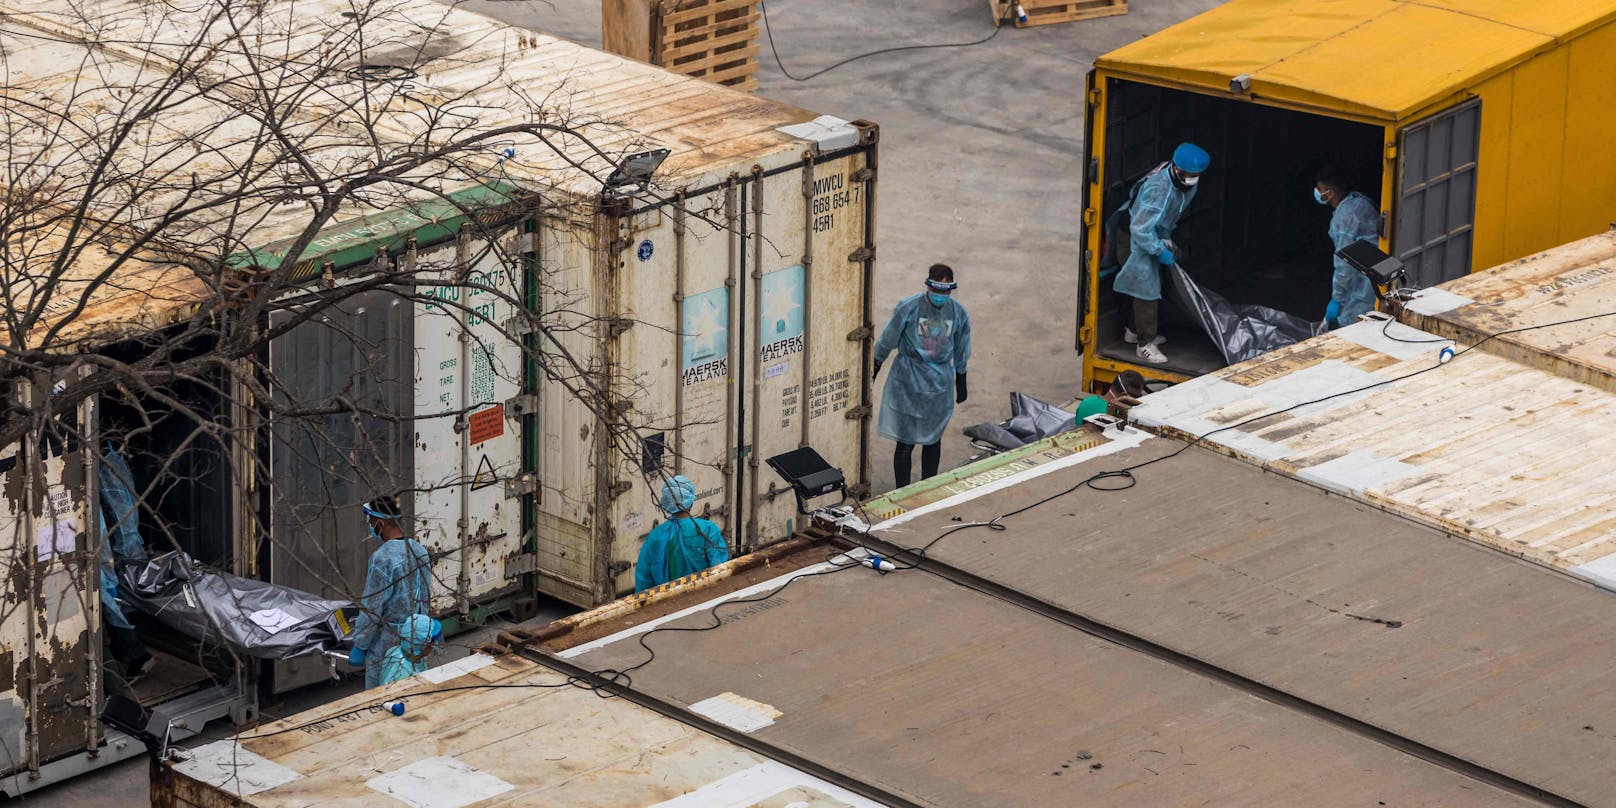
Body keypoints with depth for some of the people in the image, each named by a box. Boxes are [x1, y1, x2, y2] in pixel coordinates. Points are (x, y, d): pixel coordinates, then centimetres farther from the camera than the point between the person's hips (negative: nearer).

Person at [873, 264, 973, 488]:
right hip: (908, 380, -3)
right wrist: (874, 369, 6)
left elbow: (961, 353, 9)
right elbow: (887, 341, -3)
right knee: (905, 442, -3)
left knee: (933, 440, 14)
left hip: (939, 384, 3)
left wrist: (961, 384, 16)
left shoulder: (958, 314, -5)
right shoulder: (909, 308, -15)